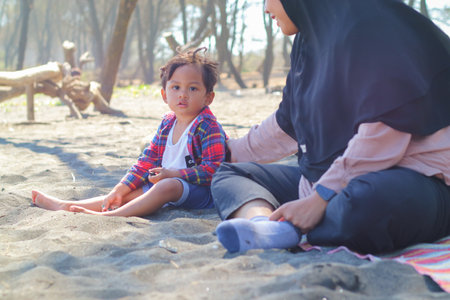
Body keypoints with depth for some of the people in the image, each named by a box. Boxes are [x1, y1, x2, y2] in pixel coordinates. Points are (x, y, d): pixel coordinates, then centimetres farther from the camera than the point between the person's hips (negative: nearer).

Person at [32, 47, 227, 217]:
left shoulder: (209, 127, -14)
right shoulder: (167, 123, 10)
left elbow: (212, 169, -21)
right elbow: (148, 160, 12)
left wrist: (172, 174, -23)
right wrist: (119, 190, 5)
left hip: (199, 190, -8)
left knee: (167, 186, -35)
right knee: (129, 193, 2)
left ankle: (108, 216, -42)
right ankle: (65, 206, 4)